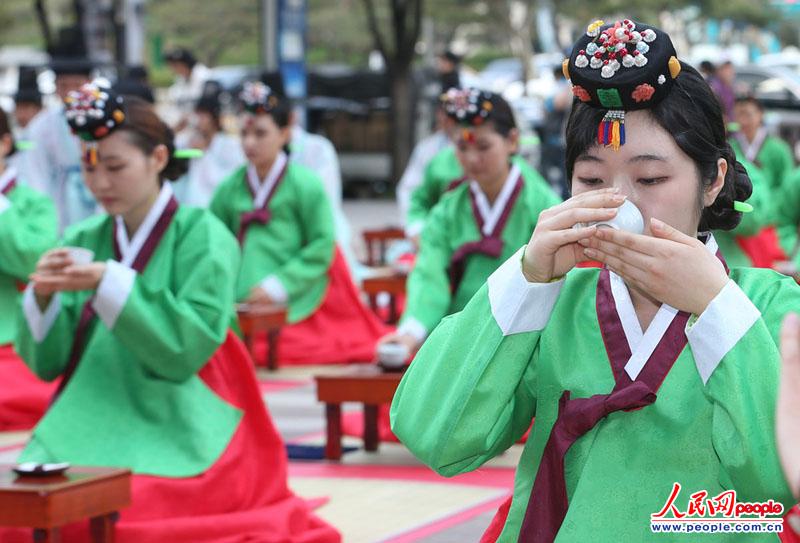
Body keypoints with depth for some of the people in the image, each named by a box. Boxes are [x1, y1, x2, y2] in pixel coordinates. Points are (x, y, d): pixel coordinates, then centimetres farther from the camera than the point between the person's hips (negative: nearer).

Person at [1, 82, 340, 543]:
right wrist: (43, 297, -11)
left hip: (176, 431, -4)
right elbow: (47, 362, 8)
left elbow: (188, 349, -12)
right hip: (90, 424, 4)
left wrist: (109, 284, -20)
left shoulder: (202, 236, -2)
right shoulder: (83, 241, 11)